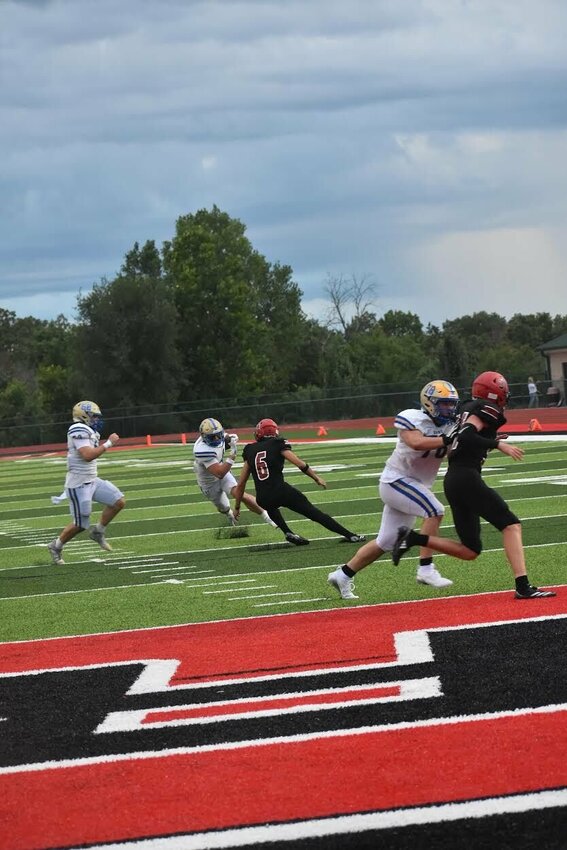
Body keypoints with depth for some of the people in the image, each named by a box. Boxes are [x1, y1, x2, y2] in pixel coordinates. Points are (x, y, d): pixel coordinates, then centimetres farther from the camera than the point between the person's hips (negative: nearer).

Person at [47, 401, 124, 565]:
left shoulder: (88, 432, 12)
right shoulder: (79, 431, -18)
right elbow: (88, 456, -27)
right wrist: (108, 443, -22)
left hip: (91, 481, 9)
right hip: (79, 485, -9)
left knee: (118, 502, 1)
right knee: (80, 524, -3)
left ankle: (98, 532, 15)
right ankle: (56, 546, 18)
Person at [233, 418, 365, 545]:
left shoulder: (250, 451, 14)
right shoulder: (278, 445, 6)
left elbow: (241, 484, 16)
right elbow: (300, 464, -2)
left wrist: (237, 507, 24)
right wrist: (316, 478, 11)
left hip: (262, 499, 3)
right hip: (281, 491, -3)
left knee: (270, 505, 38)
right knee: (314, 513, 5)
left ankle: (288, 533, 17)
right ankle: (349, 535, 1)